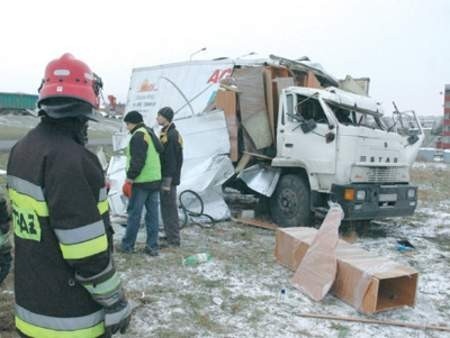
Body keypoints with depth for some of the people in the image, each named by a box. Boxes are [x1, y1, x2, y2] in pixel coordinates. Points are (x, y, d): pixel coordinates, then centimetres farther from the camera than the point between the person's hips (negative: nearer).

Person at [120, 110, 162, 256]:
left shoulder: (138, 136, -12)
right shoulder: (150, 134, 18)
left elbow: (137, 161, -20)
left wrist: (129, 179, -16)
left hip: (141, 181, -9)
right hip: (155, 179, 9)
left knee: (134, 213, 1)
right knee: (153, 213, 7)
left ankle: (127, 245, 11)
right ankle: (152, 246, 11)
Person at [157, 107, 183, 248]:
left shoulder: (170, 136, -18)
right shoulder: (169, 133, 15)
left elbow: (171, 160, -21)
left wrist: (167, 181, -21)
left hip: (168, 178, -10)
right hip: (167, 177, 10)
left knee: (169, 208, -4)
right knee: (168, 207, 17)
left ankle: (173, 240, 4)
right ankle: (171, 235, 28)